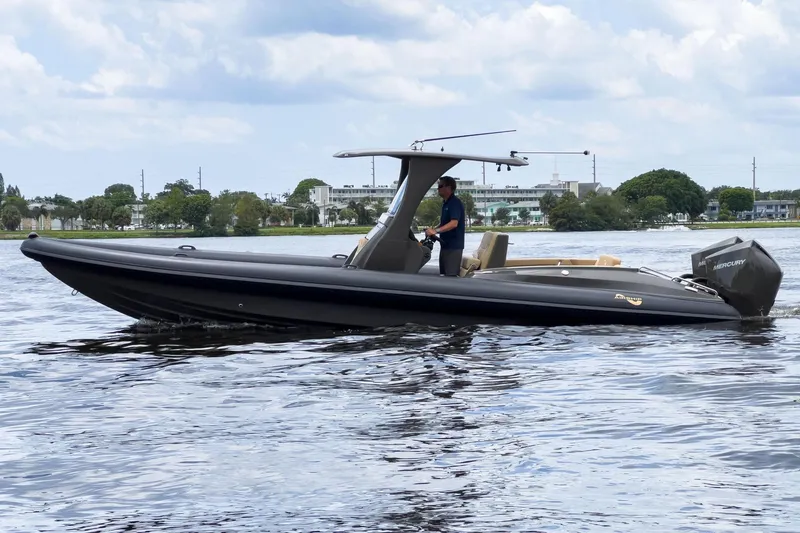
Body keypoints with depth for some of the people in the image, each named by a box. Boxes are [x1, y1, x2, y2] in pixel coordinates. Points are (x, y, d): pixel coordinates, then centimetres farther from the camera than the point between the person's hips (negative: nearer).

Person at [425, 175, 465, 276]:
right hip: (445, 245, 10)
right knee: (443, 274, 12)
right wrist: (432, 230, 10)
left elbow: (454, 223, -25)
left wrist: (436, 230, -31)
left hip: (453, 246, -10)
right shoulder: (445, 203, 16)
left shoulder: (455, 203, -14)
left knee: (451, 276, -13)